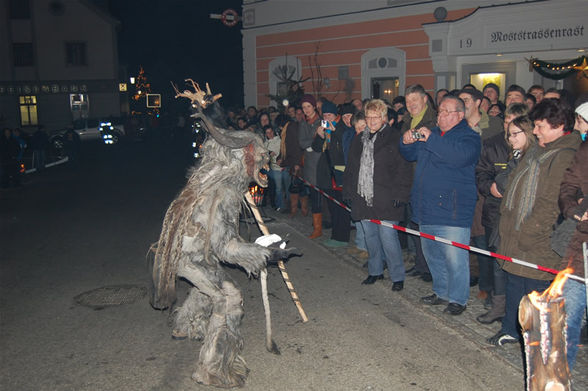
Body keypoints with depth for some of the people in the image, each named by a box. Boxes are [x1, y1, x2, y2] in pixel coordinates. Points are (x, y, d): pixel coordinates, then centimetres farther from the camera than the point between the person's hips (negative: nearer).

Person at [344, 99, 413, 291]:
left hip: (385, 200, -6)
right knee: (370, 236, 15)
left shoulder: (394, 138, -6)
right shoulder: (359, 139, 14)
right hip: (363, 198, 6)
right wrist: (349, 192, 13)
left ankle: (397, 276, 10)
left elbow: (404, 169, -9)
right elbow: (351, 168, 19)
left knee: (388, 237, -5)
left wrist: (399, 195, -15)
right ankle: (375, 271, 30)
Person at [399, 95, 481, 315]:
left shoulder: (469, 136, -5)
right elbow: (411, 155, 18)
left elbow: (461, 155, -26)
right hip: (427, 208, 8)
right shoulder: (431, 133, 17)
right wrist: (407, 143, -4)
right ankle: (441, 292, 32)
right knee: (432, 255, 17)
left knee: (454, 258, -5)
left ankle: (457, 299, 10)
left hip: (453, 211, -7)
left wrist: (430, 139, -27)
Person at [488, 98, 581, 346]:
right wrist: (507, 220, 16)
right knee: (514, 283, 20)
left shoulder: (565, 157, -17)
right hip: (516, 235, 9)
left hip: (538, 243, -9)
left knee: (536, 290, 0)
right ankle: (511, 330, 36)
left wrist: (528, 232, -19)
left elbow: (552, 204, -22)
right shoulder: (536, 151, 13)